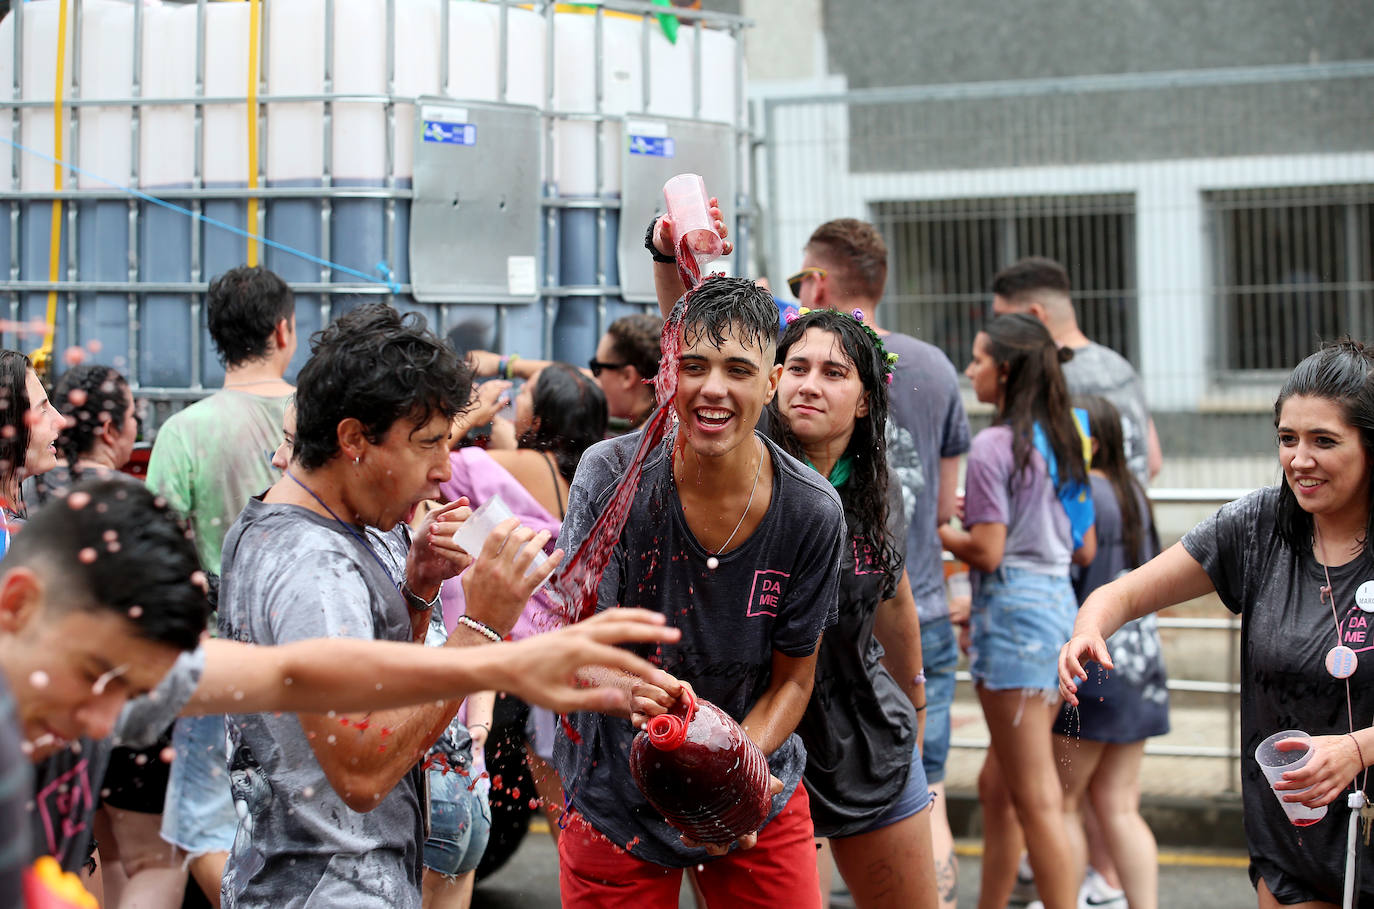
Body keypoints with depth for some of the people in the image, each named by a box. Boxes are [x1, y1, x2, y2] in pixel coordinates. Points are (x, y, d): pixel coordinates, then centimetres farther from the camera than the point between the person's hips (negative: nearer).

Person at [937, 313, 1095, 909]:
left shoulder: (993, 445, -13)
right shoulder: (1063, 442, 12)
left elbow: (986, 552, -16)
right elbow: (1085, 550, 15)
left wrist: (935, 529, 0)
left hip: (1013, 609, -9)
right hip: (1061, 605, 9)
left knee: (1036, 801, -4)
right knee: (998, 787, 19)